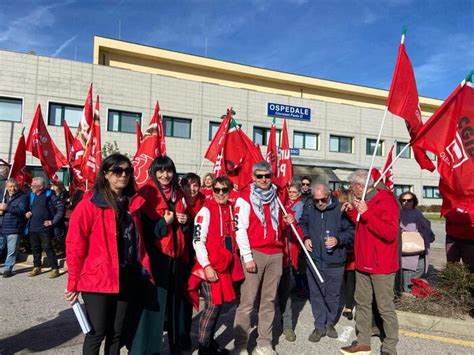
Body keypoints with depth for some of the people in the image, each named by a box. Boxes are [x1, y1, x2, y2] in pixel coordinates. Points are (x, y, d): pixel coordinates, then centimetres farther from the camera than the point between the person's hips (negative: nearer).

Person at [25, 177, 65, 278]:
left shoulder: (49, 195, -10)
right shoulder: (31, 195, 9)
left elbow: (60, 208, -12)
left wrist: (53, 221, -12)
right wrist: (28, 213, 3)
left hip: (44, 228, -6)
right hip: (33, 228, 6)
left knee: (48, 248, -4)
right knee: (35, 248, 15)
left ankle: (55, 269, 5)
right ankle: (37, 268, 29)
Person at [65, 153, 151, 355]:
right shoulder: (90, 203, -10)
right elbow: (75, 244, -10)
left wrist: (144, 267, 6)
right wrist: (73, 283, -9)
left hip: (126, 279, 5)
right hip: (98, 279, -5)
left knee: (117, 332, 16)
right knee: (97, 333, 6)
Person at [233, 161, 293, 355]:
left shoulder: (276, 197, 14)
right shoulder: (244, 199, -4)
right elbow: (240, 229, -10)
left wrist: (288, 222, 3)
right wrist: (247, 257, -14)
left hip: (275, 253, 6)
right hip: (254, 253, -5)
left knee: (269, 300, 10)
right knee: (248, 301, -3)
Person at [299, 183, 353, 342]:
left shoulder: (340, 209, -12)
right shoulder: (308, 208, -2)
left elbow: (351, 232, -4)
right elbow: (302, 225, 16)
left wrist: (338, 240, -18)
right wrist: (305, 238, 0)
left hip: (335, 261, -2)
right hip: (314, 259, 2)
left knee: (332, 294, 13)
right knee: (316, 294, 10)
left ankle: (330, 323, 34)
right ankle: (319, 326, 25)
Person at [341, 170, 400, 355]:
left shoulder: (386, 202, -15)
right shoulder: (364, 202, 13)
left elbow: (390, 233, -25)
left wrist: (366, 213, -27)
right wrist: (352, 212, 9)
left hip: (381, 266, -9)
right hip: (363, 263, 9)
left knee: (385, 307, 3)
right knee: (362, 303, 14)